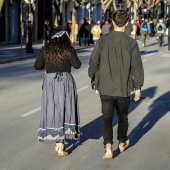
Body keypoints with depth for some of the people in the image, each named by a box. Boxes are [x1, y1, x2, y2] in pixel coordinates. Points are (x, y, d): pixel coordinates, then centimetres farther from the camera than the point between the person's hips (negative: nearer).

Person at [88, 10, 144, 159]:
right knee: (122, 117, 19)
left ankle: (108, 147, -12)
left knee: (107, 118, 3)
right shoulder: (131, 43, -9)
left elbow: (93, 62, 0)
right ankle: (122, 143, 37)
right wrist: (138, 87, 2)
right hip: (124, 89, 0)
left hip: (106, 88, 0)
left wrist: (94, 79, 15)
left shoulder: (103, 40, -5)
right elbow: (137, 67, -7)